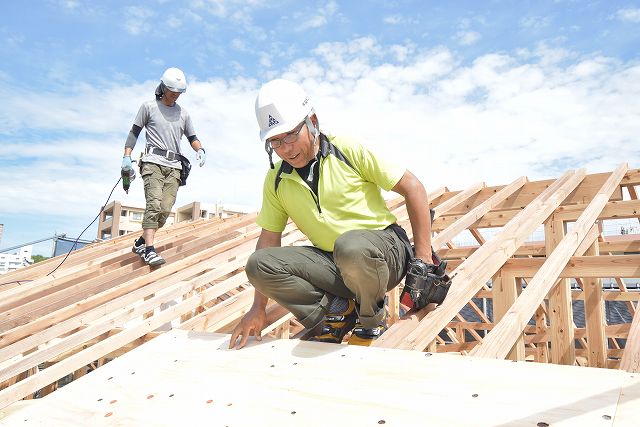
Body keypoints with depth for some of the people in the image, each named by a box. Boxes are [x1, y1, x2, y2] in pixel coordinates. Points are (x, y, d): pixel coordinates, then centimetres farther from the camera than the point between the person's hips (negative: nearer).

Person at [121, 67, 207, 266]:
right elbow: (134, 132, 10)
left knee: (165, 209, -6)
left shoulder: (183, 114, 21)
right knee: (154, 204, -19)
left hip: (174, 166, 4)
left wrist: (200, 149, 2)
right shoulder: (148, 107, 11)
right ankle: (149, 250, -21)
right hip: (154, 162, -3)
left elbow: (192, 137, 24)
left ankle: (141, 243, 10)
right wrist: (127, 156, -1)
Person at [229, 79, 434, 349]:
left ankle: (372, 317, -6)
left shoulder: (348, 151, -9)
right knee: (259, 264, -17)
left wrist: (423, 258, -10)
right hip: (334, 266, 4)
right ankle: (339, 311, -2)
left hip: (386, 250, -3)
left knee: (350, 246, -39)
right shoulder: (275, 180, 4)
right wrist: (258, 308, 1)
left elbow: (412, 187, -6)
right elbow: (269, 239, 5)